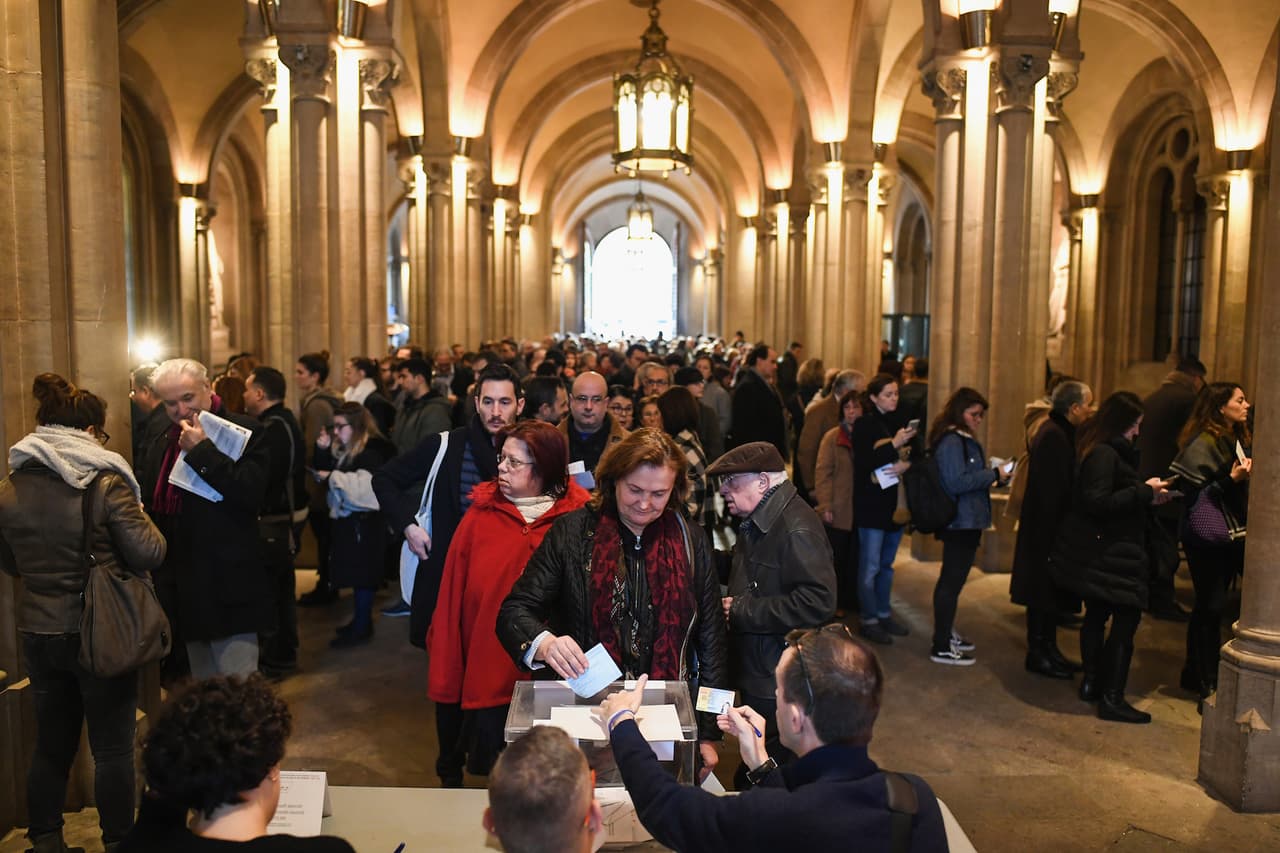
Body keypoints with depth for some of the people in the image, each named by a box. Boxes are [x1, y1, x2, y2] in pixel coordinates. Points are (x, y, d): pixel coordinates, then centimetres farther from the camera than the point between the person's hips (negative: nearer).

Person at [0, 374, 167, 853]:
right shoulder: (106, 483, -17)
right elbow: (150, 553, -15)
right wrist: (137, 516, 3)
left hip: (38, 634, 5)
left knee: (51, 744, 19)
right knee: (112, 748, 7)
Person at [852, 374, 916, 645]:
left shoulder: (899, 422, 9)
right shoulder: (864, 425, -8)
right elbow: (864, 463, -18)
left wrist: (907, 464, -14)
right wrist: (894, 445, -24)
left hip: (896, 503, 6)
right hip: (871, 504, -6)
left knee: (887, 564, 15)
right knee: (870, 566, 0)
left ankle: (884, 613, 27)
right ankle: (869, 620, 10)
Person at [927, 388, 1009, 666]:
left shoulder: (963, 440, 14)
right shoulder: (951, 442, -17)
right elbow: (957, 481, -24)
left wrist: (992, 477, 11)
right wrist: (993, 474, -18)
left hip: (964, 521, 11)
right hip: (961, 522, -11)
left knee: (951, 579, 19)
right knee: (952, 582, -6)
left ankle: (946, 633, 32)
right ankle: (941, 648, 0)